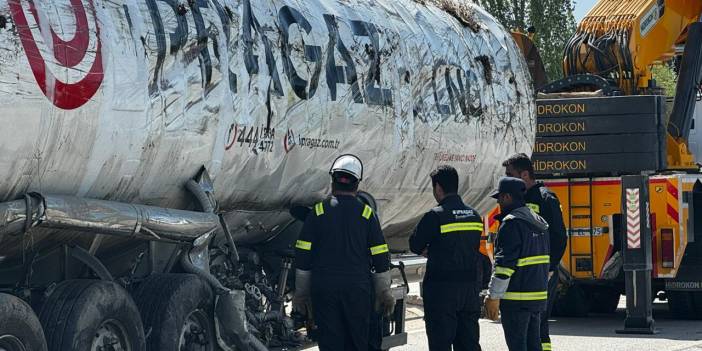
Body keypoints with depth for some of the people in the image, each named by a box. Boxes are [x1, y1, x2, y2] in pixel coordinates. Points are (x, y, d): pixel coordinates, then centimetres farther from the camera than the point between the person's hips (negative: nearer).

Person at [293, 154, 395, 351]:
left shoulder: (318, 212, 0)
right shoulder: (366, 213, 1)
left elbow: (302, 258, 0)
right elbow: (381, 259, 3)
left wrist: (300, 293, 9)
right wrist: (384, 293, 12)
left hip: (323, 290, 0)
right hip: (358, 289, 0)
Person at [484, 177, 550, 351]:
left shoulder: (511, 223, -14)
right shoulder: (538, 222, 16)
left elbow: (505, 264, -19)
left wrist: (493, 297, -17)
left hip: (516, 298, -9)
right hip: (538, 295, 9)